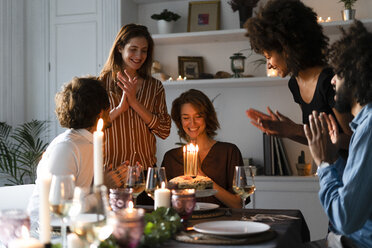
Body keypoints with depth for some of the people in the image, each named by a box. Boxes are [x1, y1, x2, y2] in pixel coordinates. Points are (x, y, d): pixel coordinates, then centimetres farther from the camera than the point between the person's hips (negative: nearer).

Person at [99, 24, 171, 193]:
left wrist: (134, 102, -11)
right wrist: (120, 107, -17)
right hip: (111, 171, -2)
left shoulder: (154, 87, 7)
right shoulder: (102, 83, 0)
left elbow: (164, 131, -3)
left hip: (146, 170, 2)